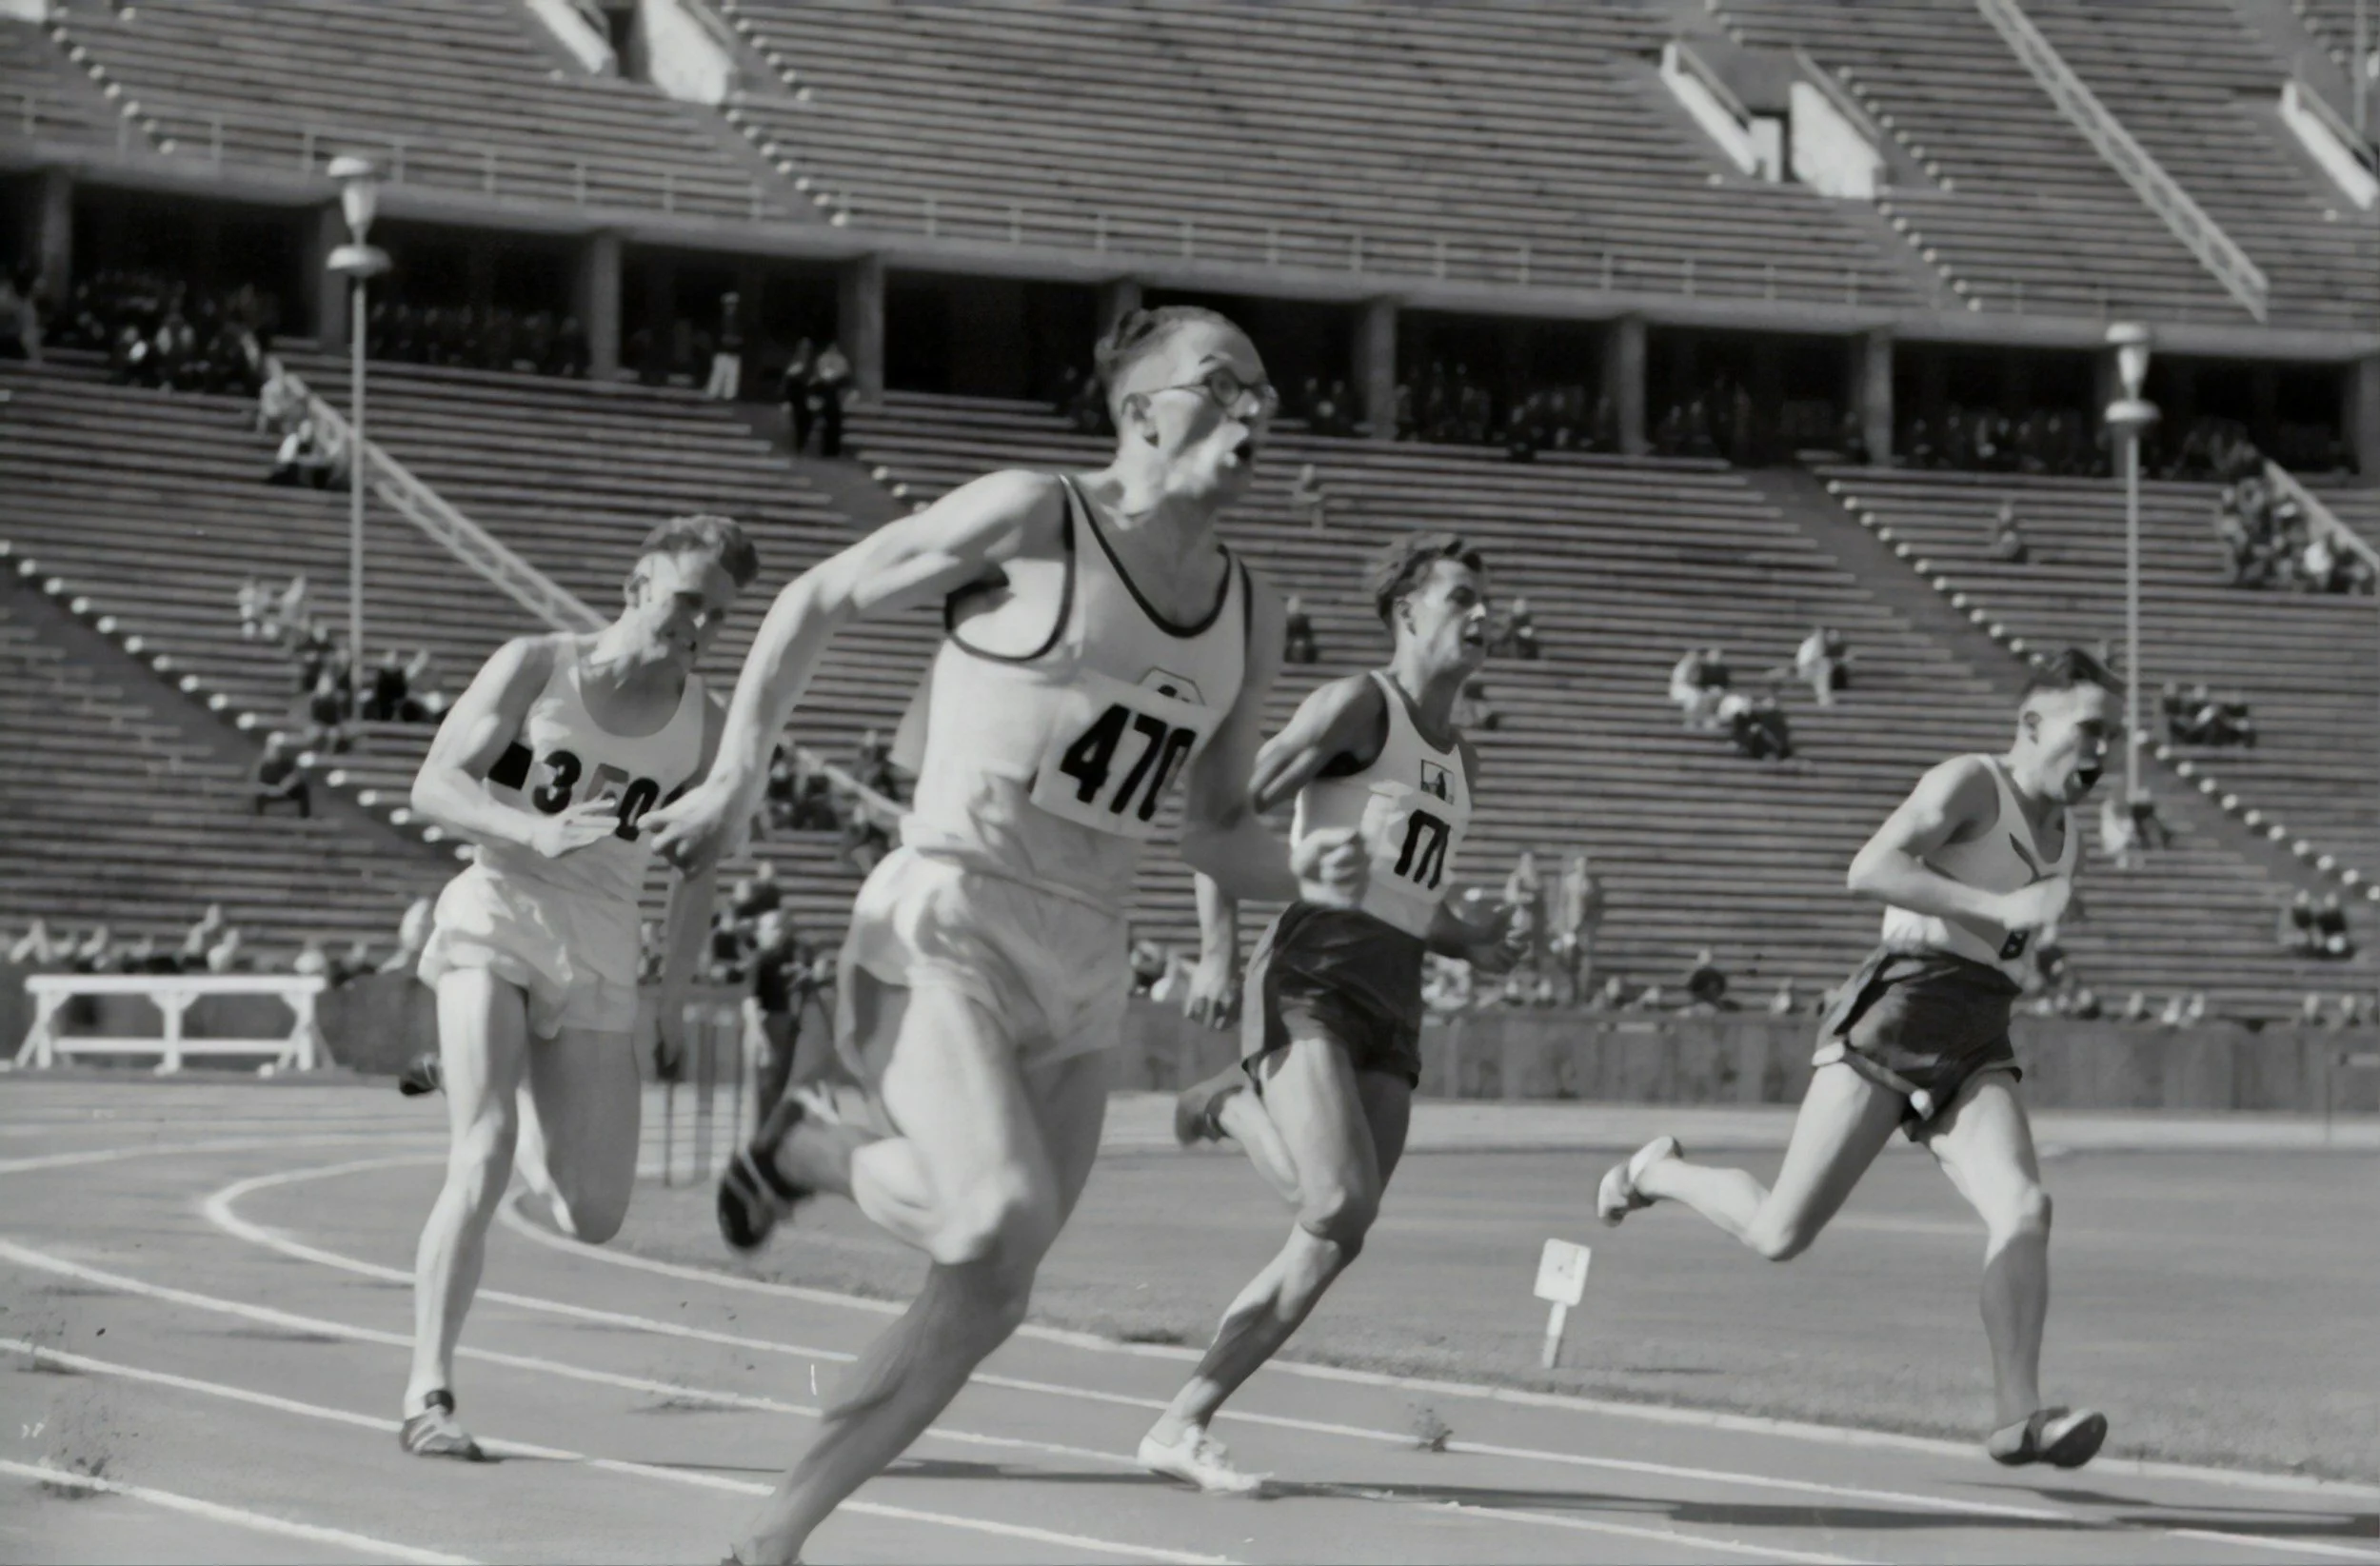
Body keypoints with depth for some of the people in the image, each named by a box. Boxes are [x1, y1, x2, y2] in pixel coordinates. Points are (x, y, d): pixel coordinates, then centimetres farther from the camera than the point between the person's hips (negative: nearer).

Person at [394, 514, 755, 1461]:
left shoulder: (701, 724, 4)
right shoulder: (535, 669, -4)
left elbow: (698, 869, 15)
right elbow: (434, 788, -10)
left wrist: (674, 998, 12)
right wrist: (537, 833, -27)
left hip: (599, 957, 4)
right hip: (495, 927, -4)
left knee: (593, 1219, 0)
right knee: (481, 1158, -21)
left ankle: (499, 1090, 34)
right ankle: (428, 1397, -18)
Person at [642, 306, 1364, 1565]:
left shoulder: (1250, 616, 11)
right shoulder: (1030, 521, -7)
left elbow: (1211, 828, 19)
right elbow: (816, 603, 1)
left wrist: (1304, 874, -2)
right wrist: (737, 778, -6)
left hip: (1083, 971, 7)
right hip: (946, 927, -7)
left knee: (987, 1293, 5)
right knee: (1007, 1220, -27)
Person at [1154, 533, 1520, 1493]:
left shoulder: (1461, 760, 24)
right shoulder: (1358, 707, 0)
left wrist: (1474, 944, 11)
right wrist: (1219, 944, -15)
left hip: (1393, 999, 7)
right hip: (1313, 974, -7)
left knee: (1332, 1242, -3)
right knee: (1342, 1207, -26)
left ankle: (1181, 1426, 4)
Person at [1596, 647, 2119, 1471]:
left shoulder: (2066, 836, 21)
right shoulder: (1969, 784, -5)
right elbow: (1869, 870, -21)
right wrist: (2000, 908, -23)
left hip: (1974, 1048, 7)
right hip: (1897, 1013, -7)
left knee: (2023, 1209, -20)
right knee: (1780, 1234, -6)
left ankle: (2018, 1416, -25)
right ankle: (1656, 1172, 24)